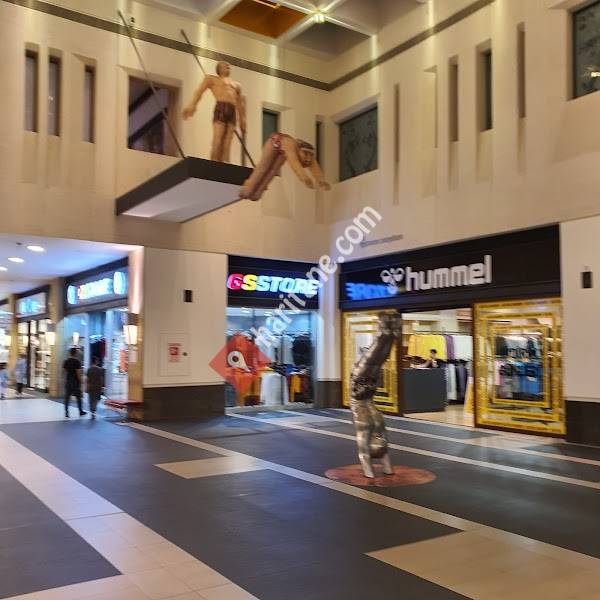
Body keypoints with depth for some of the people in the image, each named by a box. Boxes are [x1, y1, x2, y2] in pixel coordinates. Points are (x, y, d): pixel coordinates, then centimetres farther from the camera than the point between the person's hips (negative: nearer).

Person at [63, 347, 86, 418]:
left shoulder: (66, 361, 4)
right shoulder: (77, 362, -12)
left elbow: (64, 371, 6)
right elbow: (78, 373, -14)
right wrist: (80, 381, -9)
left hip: (67, 381, 4)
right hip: (75, 381, -4)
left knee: (67, 397, 5)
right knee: (78, 397, 9)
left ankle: (66, 412, 1)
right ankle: (81, 411, 18)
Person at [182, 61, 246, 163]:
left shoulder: (236, 85, 31)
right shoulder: (212, 79, 19)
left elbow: (240, 103, 29)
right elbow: (199, 92, 9)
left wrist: (242, 119, 17)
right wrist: (192, 105, -7)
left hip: (232, 112, 4)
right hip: (220, 108, -4)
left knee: (227, 143, -8)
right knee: (217, 142, -17)